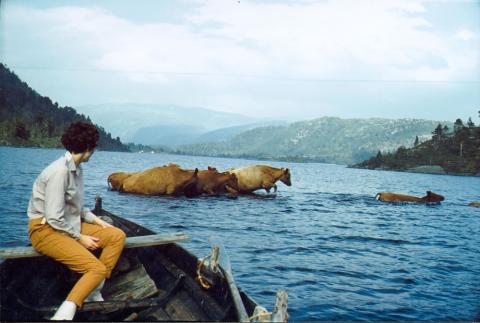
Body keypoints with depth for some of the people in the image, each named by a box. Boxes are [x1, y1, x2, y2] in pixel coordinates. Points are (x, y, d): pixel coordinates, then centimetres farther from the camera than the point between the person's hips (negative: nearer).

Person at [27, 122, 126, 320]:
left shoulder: (77, 169, 7)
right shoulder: (60, 171, -21)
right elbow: (54, 218, -23)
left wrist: (97, 220, 7)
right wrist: (80, 238, -14)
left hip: (71, 225, 9)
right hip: (46, 230, -9)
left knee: (117, 236, -3)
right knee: (98, 268, -22)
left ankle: (93, 293, -6)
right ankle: (64, 314, -23)